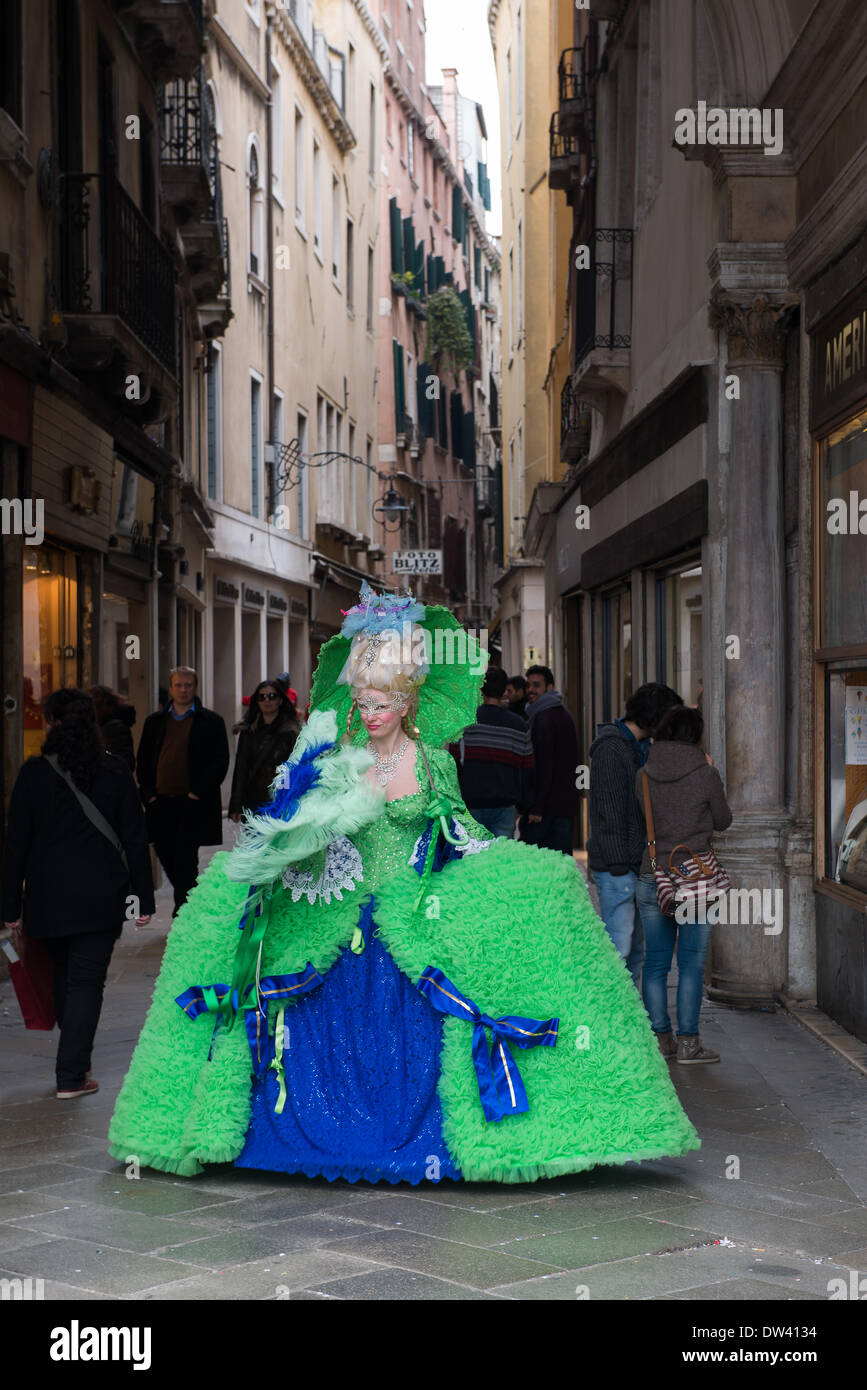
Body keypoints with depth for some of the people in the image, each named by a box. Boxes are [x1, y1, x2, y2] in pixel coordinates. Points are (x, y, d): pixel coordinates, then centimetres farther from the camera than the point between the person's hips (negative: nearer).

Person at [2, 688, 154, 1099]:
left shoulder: (34, 772, -4)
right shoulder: (115, 771, -1)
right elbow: (135, 838, 0)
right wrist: (144, 897, 6)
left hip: (48, 896, 1)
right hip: (101, 895, -1)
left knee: (63, 978, 18)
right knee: (87, 981, 0)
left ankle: (75, 1062, 29)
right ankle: (71, 1076, -4)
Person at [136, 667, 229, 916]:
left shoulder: (211, 722, 3)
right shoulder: (154, 722, 15)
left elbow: (220, 762, -2)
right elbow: (143, 762, 15)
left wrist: (198, 793, -11)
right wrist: (148, 794, 2)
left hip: (192, 804, -4)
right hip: (161, 803, 4)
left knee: (185, 861, -6)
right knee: (167, 857, 8)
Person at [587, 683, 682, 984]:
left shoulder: (642, 747, 16)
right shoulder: (611, 748, -13)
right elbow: (608, 810, -17)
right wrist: (618, 864, -18)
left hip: (637, 863, 10)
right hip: (617, 866, -10)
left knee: (636, 949, 12)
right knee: (618, 948, -10)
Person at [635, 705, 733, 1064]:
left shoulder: (644, 776, 2)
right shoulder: (705, 774, -7)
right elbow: (722, 821, 6)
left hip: (651, 877, 4)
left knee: (655, 962, 9)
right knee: (691, 963, 2)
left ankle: (660, 1038, 12)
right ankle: (688, 1041, 3)